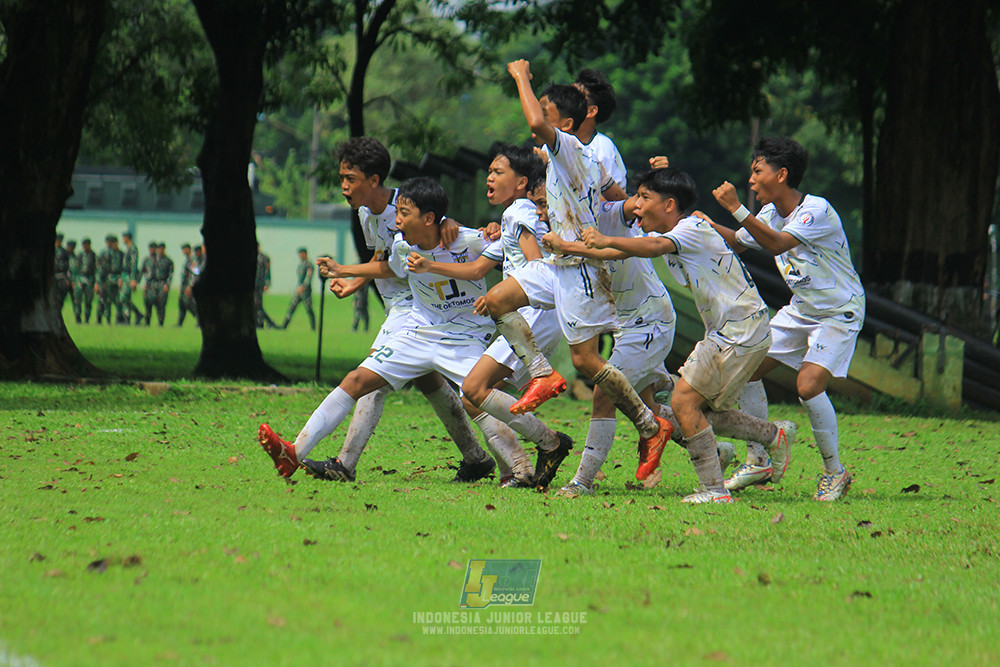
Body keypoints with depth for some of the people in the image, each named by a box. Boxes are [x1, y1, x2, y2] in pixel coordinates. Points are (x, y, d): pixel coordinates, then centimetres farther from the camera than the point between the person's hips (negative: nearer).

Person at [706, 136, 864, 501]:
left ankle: (835, 471, -4)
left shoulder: (817, 211, -26)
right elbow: (736, 240, 16)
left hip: (841, 312, -9)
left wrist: (737, 209, -40)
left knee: (808, 385, -23)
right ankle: (758, 462, 14)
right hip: (800, 309, 9)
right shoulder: (771, 214, 0)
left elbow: (777, 244, -39)